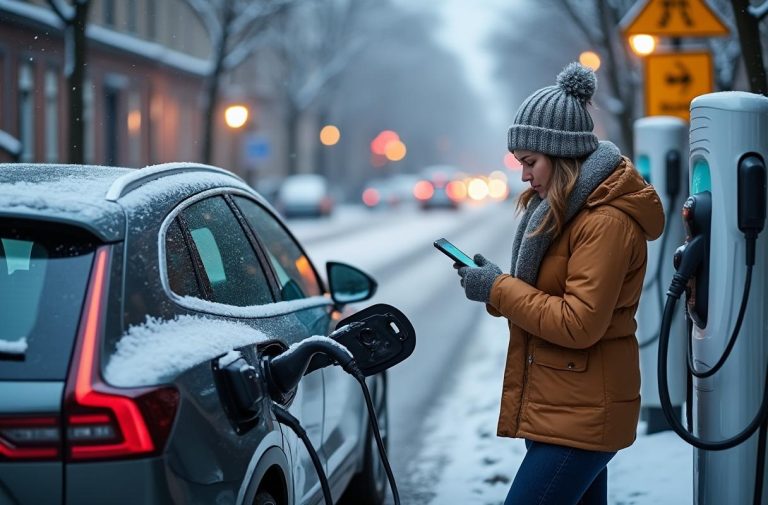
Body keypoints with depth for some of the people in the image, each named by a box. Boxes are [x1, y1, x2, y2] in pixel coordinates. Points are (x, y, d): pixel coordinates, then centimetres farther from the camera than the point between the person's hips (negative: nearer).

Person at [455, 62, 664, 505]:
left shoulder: (606, 222, -18)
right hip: (563, 407, 10)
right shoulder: (566, 206, 14)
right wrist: (495, 284, -1)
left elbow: (579, 323, -23)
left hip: (578, 417, -10)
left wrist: (498, 290, -16)